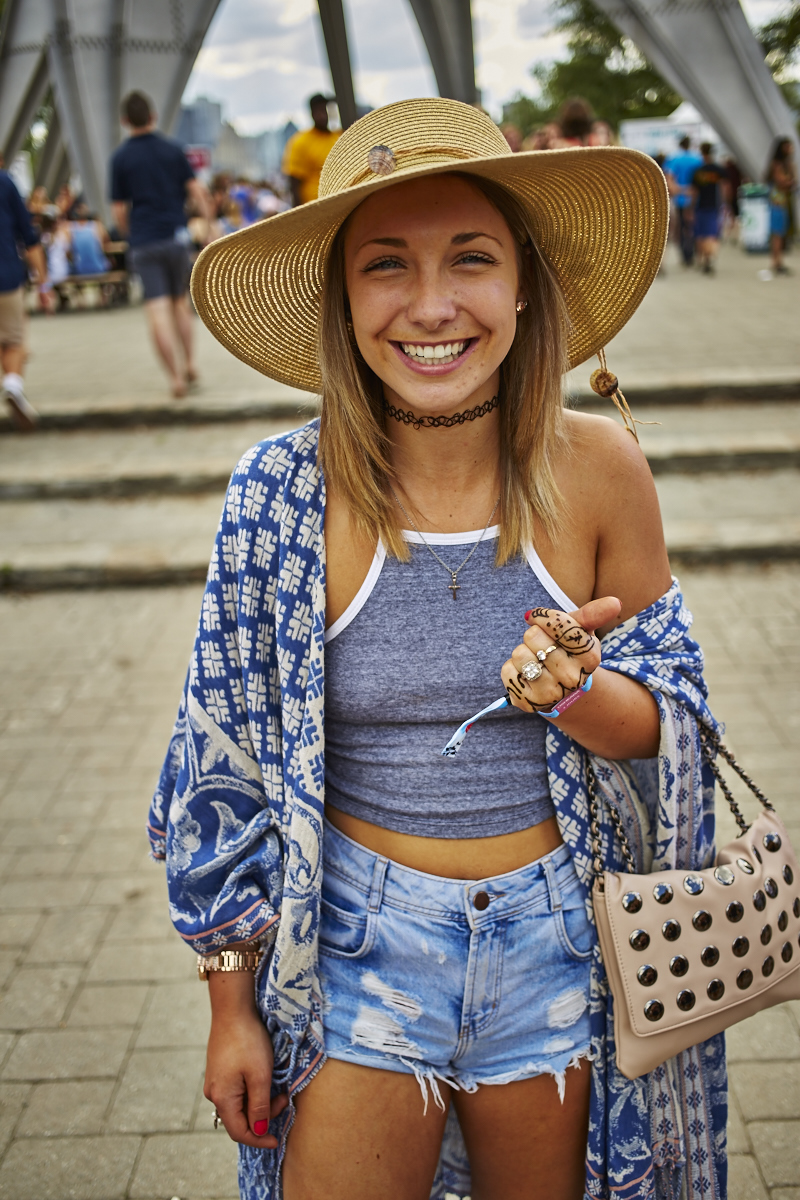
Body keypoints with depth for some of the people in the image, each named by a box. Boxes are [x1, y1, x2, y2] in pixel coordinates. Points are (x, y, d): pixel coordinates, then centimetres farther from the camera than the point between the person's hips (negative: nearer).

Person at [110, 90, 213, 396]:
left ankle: (176, 376, -11)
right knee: (180, 301, 19)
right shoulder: (173, 149, 4)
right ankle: (189, 363, 18)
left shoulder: (121, 157, -1)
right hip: (177, 236, 2)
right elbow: (197, 192, 1)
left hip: (144, 242, -2)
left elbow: (119, 212, 0)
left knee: (158, 309, -5)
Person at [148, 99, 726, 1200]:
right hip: (358, 950, -1)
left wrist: (576, 693, -23)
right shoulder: (283, 493, -14)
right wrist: (232, 1011, 0)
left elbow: (665, 720, 0)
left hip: (555, 947, 1)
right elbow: (230, 760, -5)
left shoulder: (598, 472, -12)